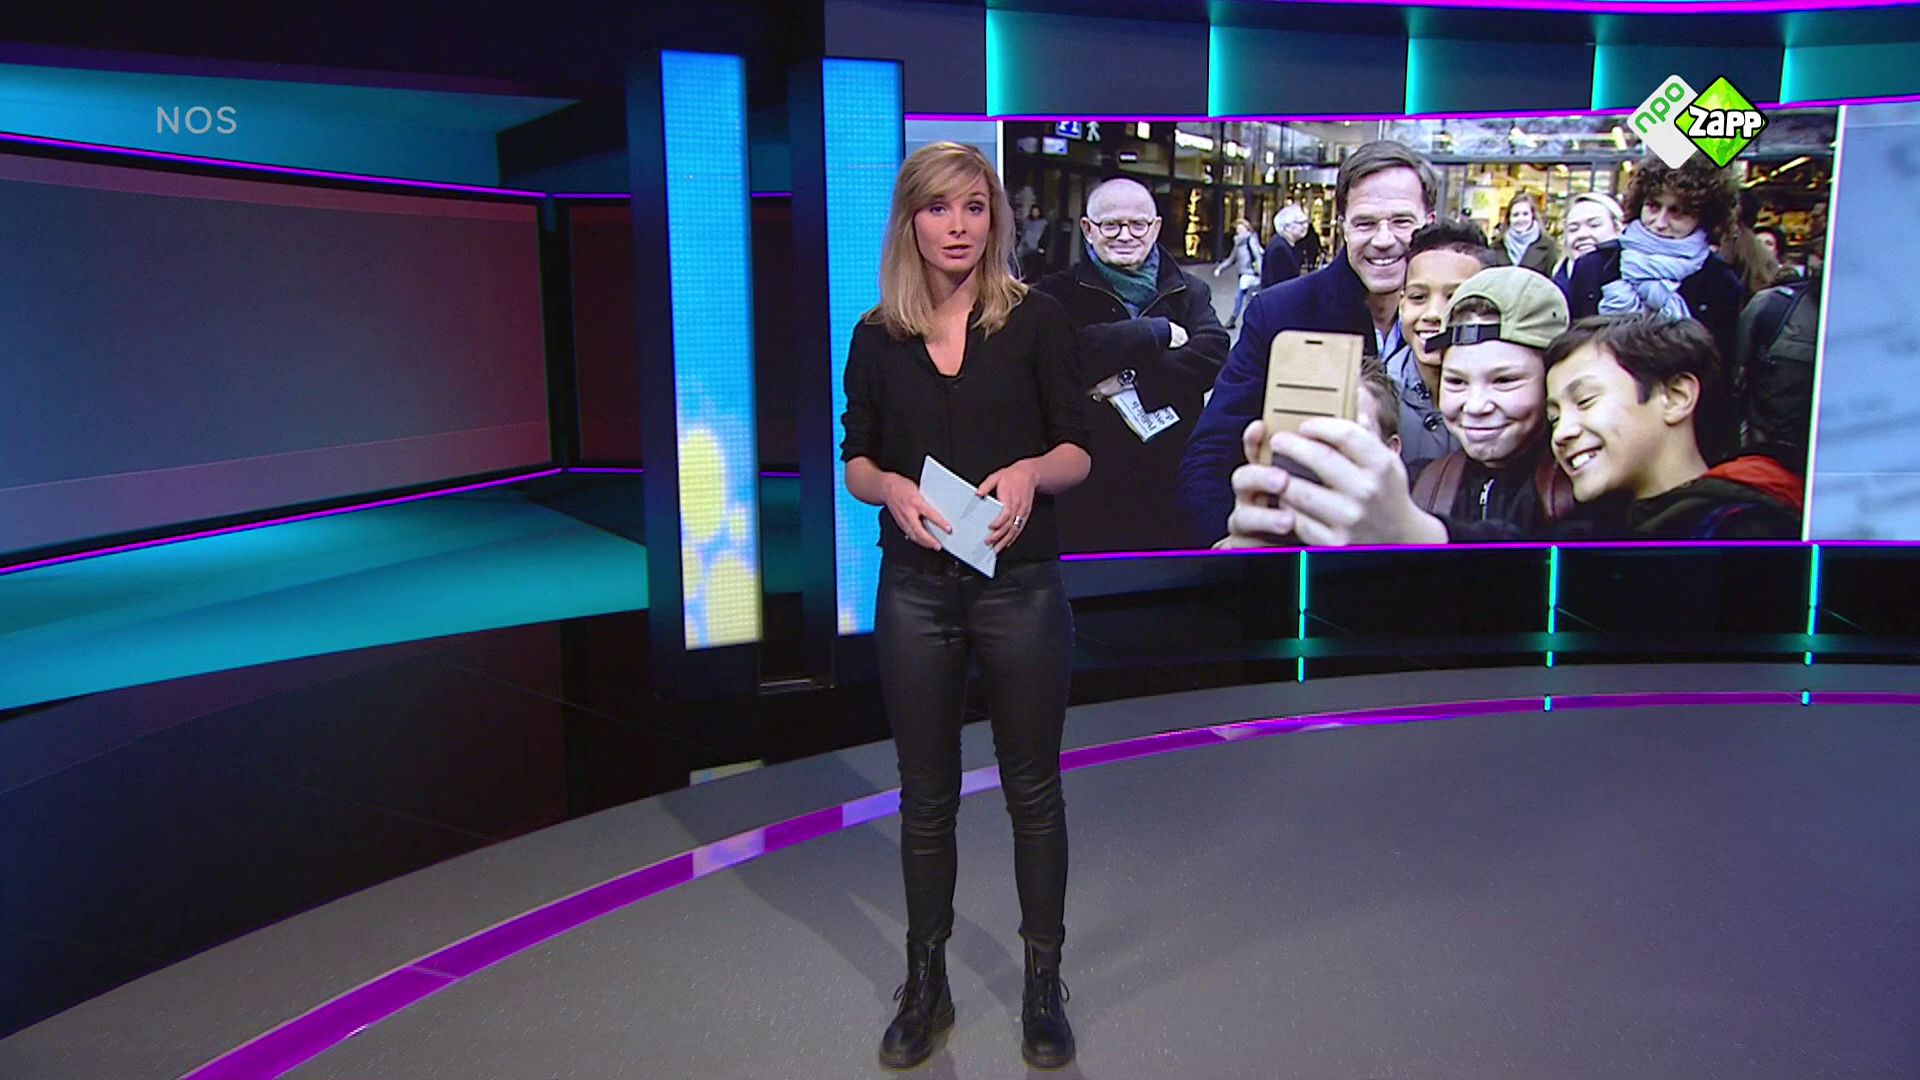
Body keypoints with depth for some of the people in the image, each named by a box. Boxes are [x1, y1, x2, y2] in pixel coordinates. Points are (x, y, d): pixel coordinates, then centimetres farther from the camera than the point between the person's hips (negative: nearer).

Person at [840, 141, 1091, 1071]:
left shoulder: (1036, 319, -3)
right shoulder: (877, 336, 3)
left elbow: (1078, 449, -2)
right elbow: (855, 460, 7)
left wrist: (1031, 472, -24)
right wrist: (892, 490, -15)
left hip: (1022, 585, -1)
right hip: (916, 589, 2)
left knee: (1032, 785, 10)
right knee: (925, 792, 11)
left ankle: (1043, 984, 26)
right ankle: (925, 985, 28)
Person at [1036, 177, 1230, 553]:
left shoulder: (1189, 292, 14)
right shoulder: (1061, 293, 5)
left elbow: (1213, 353, -5)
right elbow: (1074, 353, -16)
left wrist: (1130, 381, -15)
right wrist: (1158, 333, -10)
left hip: (1174, 478, 2)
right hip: (1091, 489, -2)